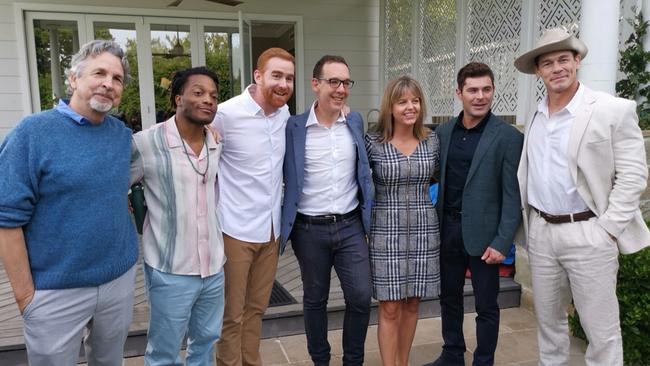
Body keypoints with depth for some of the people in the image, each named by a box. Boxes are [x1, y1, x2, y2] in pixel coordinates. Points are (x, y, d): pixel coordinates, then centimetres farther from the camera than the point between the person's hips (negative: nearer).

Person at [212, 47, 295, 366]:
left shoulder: (285, 113, 3)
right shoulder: (227, 113, -16)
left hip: (271, 227, 6)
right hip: (236, 229, -6)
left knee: (256, 307, 19)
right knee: (232, 314, 7)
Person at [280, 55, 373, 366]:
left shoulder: (356, 121, 4)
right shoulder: (293, 127, -7)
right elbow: (283, 178, -1)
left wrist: (367, 213, 14)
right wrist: (282, 225, -4)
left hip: (351, 226, 2)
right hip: (310, 229, -2)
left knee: (361, 298, 3)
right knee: (314, 300, 13)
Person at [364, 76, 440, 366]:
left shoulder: (432, 140, 2)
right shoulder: (373, 142, -8)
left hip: (424, 231, 4)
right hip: (387, 231, -3)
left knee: (412, 304, 14)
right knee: (390, 309, 2)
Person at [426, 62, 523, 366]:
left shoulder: (508, 137, -9)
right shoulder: (444, 132, 5)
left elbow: (512, 196, -10)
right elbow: (437, 179, 9)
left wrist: (502, 243, -14)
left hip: (483, 233, -4)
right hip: (447, 230, 5)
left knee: (486, 306, 10)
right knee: (449, 298, 18)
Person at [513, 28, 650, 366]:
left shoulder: (615, 110, -7)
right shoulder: (535, 117, 9)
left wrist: (607, 230, -14)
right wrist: (527, 224, 9)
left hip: (587, 234, -5)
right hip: (540, 232, 5)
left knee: (601, 329, 3)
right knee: (548, 320, 17)